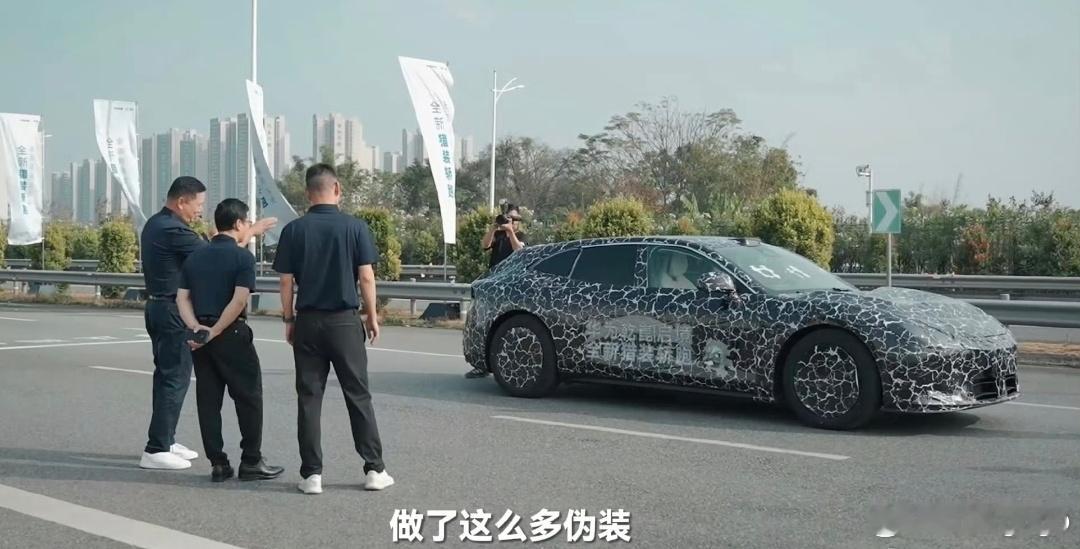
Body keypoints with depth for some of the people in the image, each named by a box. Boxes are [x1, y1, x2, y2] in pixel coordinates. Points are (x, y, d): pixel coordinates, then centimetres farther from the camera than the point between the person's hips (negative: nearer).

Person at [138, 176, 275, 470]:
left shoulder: (156, 224, 12)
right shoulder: (172, 230, -19)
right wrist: (251, 232, -10)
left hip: (157, 307, 10)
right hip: (173, 312, -10)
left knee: (167, 375, 16)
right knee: (175, 378, -6)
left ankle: (165, 441, 25)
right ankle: (156, 451, -4)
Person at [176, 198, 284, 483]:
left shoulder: (195, 257, 11)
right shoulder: (242, 256, -7)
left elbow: (182, 298, 3)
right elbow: (239, 300, -18)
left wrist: (196, 327, -7)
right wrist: (215, 331, -14)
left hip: (200, 336, 6)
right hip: (232, 335, -6)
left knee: (208, 400, 8)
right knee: (248, 397, 5)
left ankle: (218, 464, 10)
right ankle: (251, 461, 8)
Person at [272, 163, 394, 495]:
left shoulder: (294, 230, -1)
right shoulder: (355, 227, -4)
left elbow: (287, 281, -1)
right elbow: (366, 277, -5)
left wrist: (288, 320, 9)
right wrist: (372, 317, 5)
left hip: (308, 321, 1)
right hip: (345, 321, -1)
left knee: (309, 398, 6)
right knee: (358, 396, 7)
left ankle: (311, 474, 6)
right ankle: (374, 469, 10)